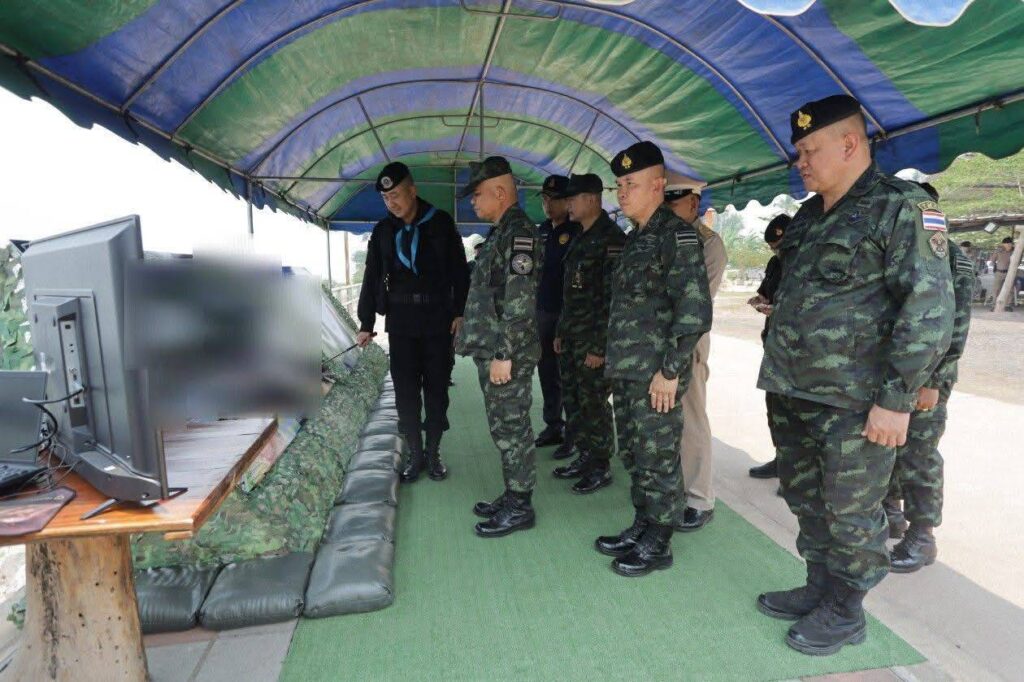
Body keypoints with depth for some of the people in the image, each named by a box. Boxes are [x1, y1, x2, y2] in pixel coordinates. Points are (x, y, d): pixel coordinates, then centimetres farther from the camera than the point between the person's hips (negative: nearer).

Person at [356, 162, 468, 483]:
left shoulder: (440, 223, 0)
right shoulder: (383, 231, 7)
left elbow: (459, 270, 1)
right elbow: (372, 279, 10)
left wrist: (460, 312, -7)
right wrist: (366, 324, 7)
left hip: (438, 319, -2)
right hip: (400, 323, 2)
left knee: (437, 389, 5)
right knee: (406, 391, 3)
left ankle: (433, 453, 18)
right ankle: (415, 454, 15)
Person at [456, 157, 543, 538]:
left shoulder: (519, 232, -14)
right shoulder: (501, 233, 16)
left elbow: (520, 301, -21)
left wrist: (504, 355, -22)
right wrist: (472, 337, 21)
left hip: (507, 356, -10)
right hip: (491, 352, 10)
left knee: (512, 430, 0)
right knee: (503, 429, 16)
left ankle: (520, 507, 13)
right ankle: (511, 497, 28)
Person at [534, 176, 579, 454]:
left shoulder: (577, 231, -9)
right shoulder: (542, 230, 12)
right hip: (542, 312, 7)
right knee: (547, 373, 14)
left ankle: (573, 434, 11)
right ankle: (553, 426, 28)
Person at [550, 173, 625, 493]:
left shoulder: (611, 238, -12)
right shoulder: (580, 238, 16)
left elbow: (612, 298, -17)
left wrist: (599, 346, -19)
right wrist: (561, 332, 17)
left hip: (593, 339, -9)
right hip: (571, 336, 9)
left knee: (593, 403, 0)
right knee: (573, 400, 13)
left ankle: (601, 467, 13)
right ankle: (586, 456, 27)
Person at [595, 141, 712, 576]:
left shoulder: (676, 235, -11)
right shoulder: (635, 239, 16)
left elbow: (694, 309, -17)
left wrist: (670, 370, -18)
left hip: (656, 375, -8)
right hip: (626, 372, 8)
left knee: (657, 459, 3)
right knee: (634, 456, 16)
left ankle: (658, 544, 17)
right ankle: (641, 527, 31)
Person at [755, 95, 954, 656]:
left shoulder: (902, 209, -9)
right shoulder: (808, 217, 14)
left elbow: (930, 311, -15)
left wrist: (896, 399, -18)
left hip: (853, 404, -7)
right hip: (794, 396, 8)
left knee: (851, 516, 7)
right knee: (806, 502, 18)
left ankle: (845, 612, 26)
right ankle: (819, 589, 37)